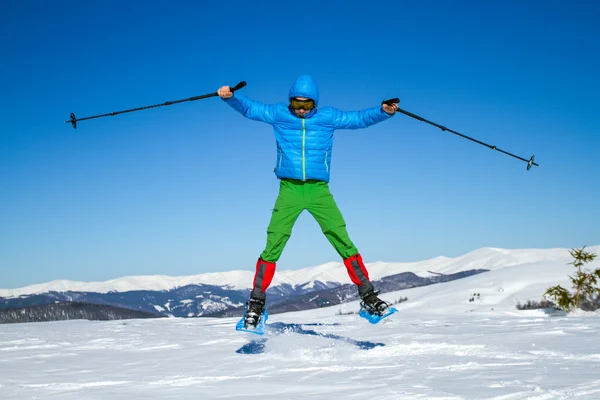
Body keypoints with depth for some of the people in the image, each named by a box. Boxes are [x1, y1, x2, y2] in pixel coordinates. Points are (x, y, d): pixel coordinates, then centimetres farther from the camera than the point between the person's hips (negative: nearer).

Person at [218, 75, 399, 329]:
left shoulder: (328, 117, 7)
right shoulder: (278, 114, 7)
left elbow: (359, 118, 8)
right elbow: (249, 108, 8)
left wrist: (384, 112, -8)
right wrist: (230, 97, -11)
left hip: (318, 190, 0)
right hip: (289, 189, 0)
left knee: (343, 241, -8)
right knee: (272, 246, -8)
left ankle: (368, 296, 1)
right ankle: (256, 303, 2)